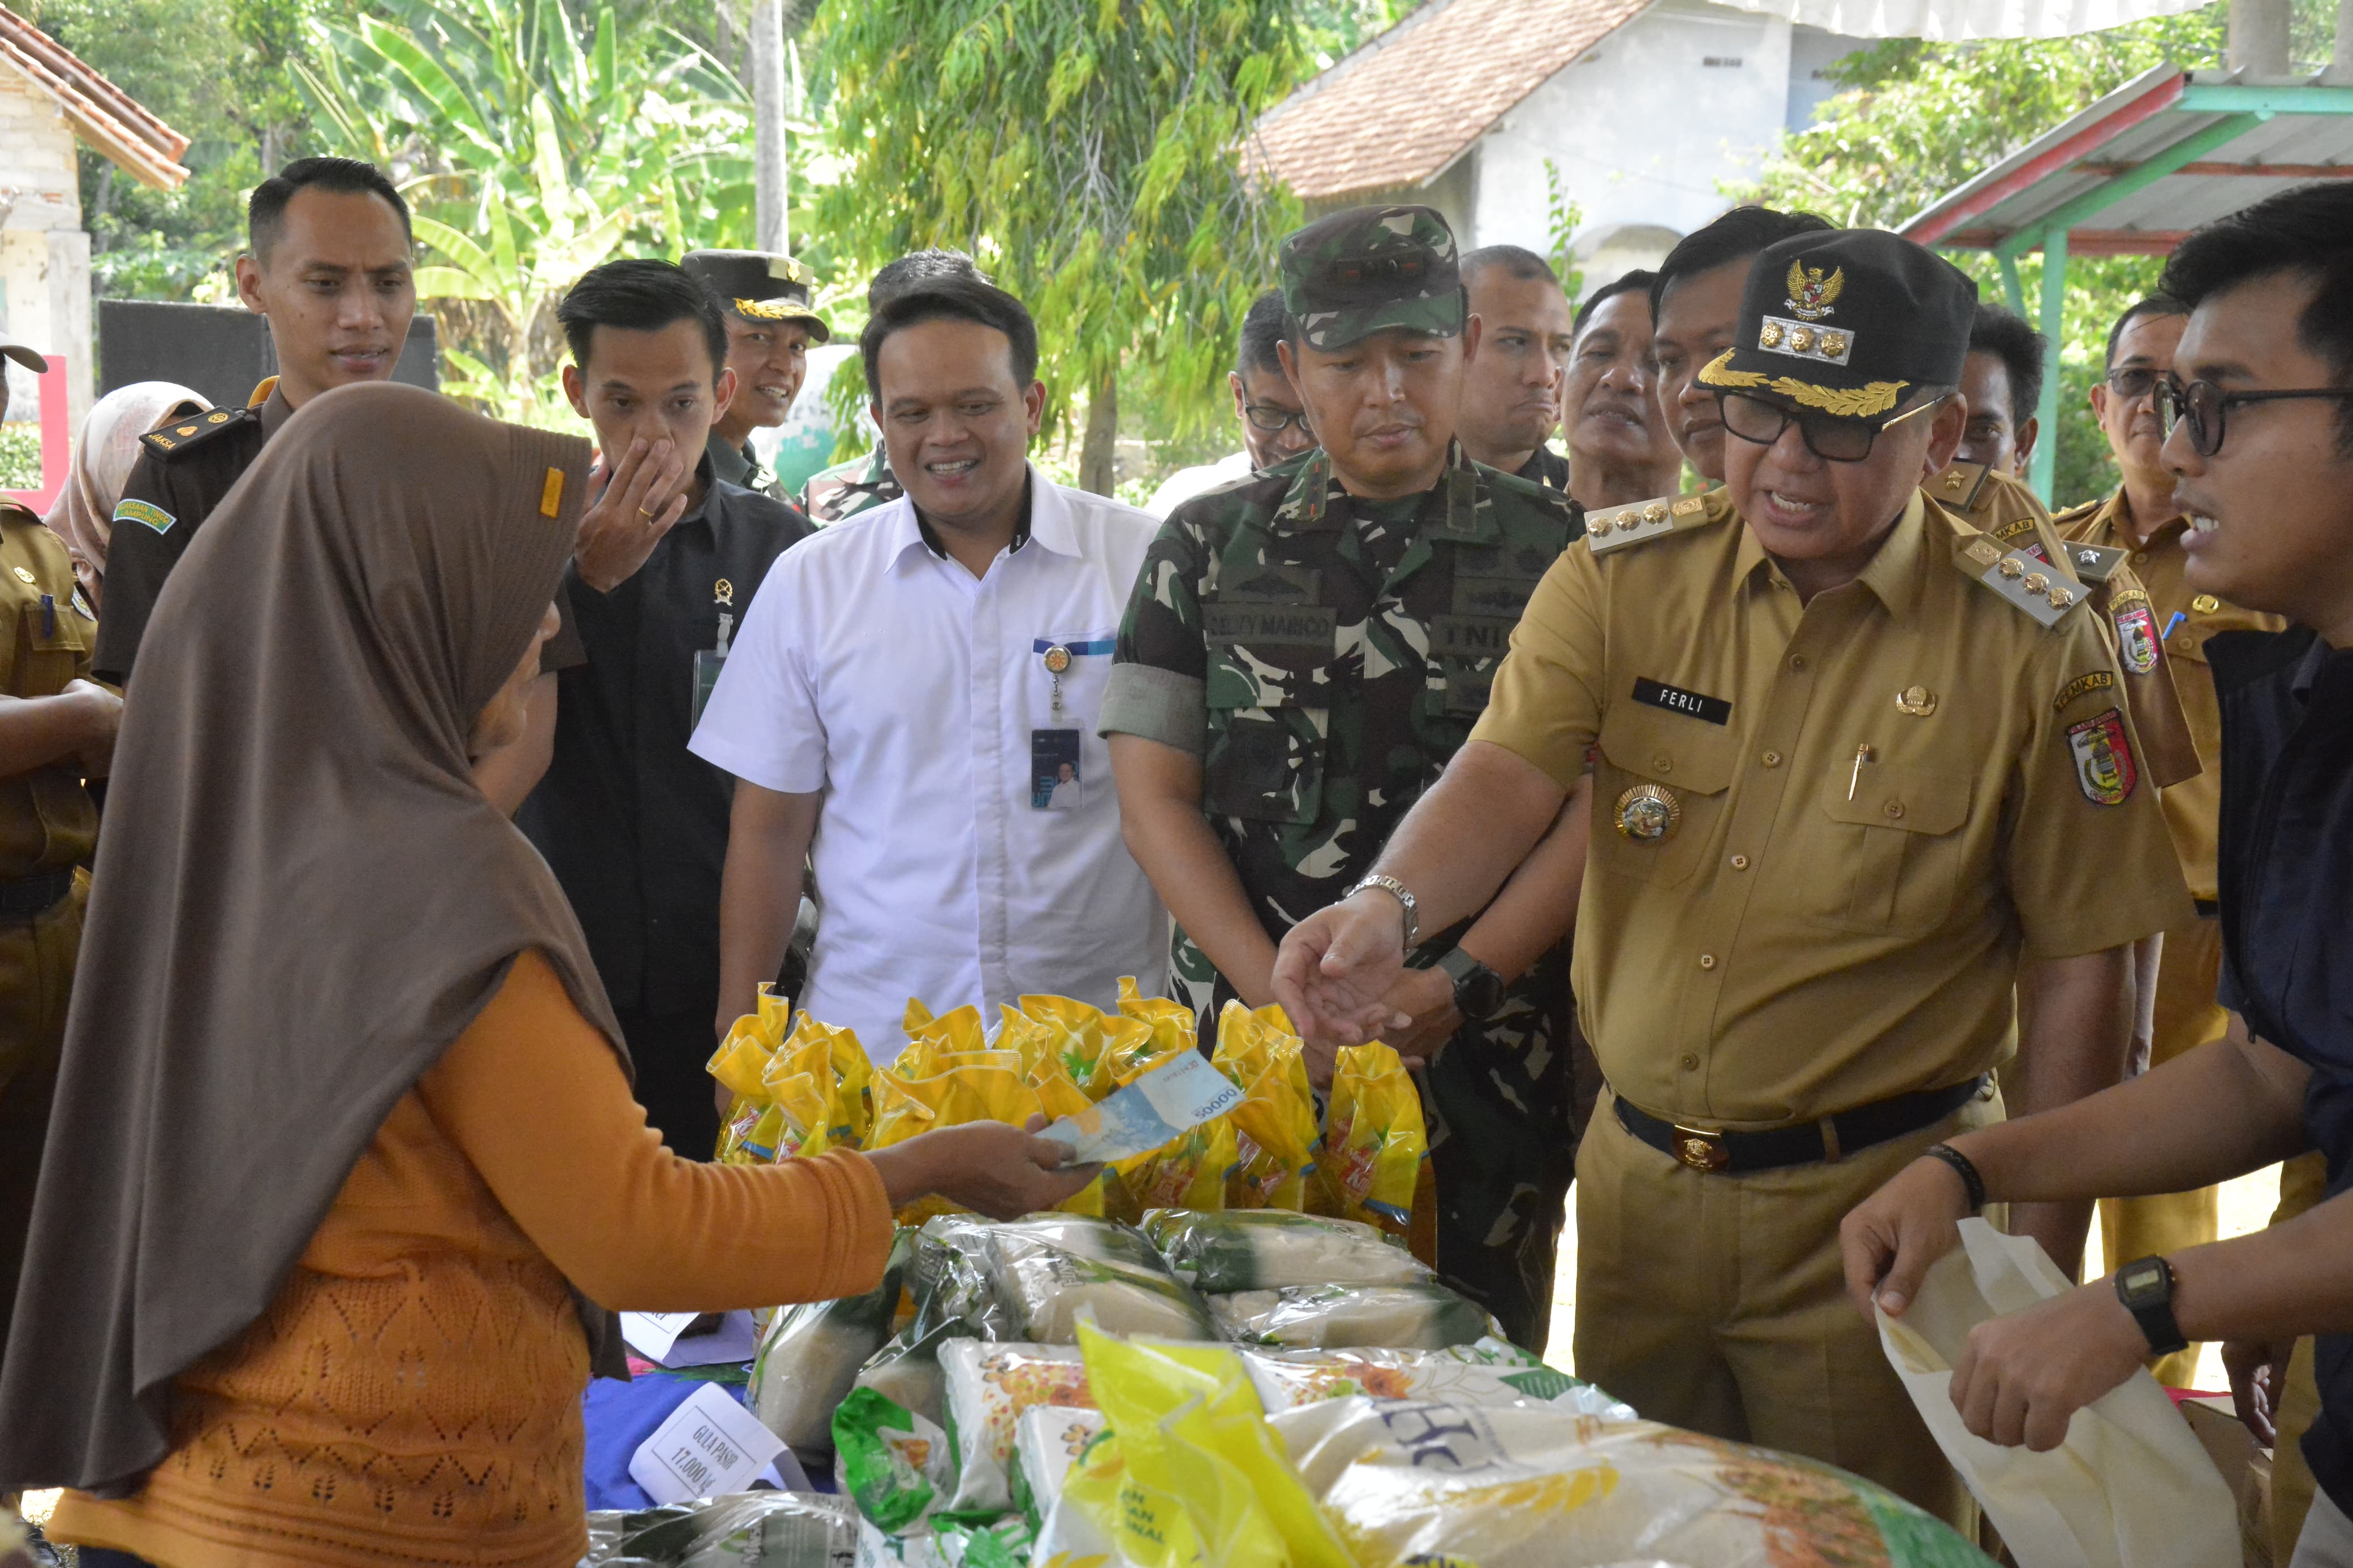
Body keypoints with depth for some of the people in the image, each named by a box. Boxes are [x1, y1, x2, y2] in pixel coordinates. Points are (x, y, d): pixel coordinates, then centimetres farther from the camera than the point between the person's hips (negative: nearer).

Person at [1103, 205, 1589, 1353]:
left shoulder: (1555, 552, 3)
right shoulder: (1210, 548, 7)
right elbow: (1155, 793, 3)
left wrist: (1459, 987, -12)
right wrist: (1280, 994, -8)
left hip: (1482, 1056, -1)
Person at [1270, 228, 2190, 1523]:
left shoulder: (2030, 645, -7)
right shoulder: (1624, 576, -1)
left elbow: (2077, 965, -4)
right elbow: (1507, 776, -15)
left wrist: (2044, 1244, -5)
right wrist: (1389, 906, -36)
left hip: (1871, 1208, -3)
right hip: (1635, 1172, 3)